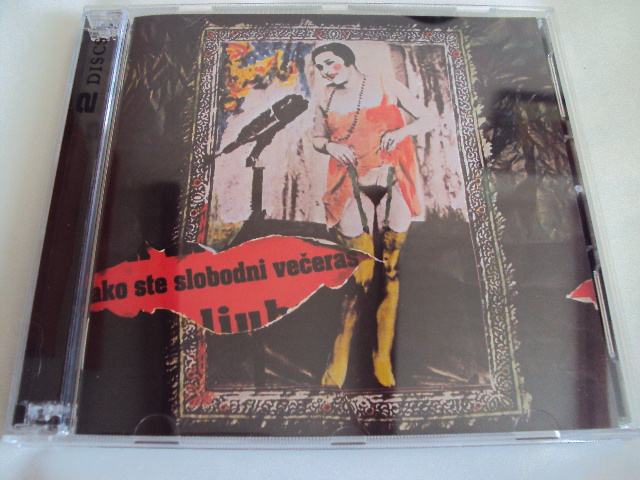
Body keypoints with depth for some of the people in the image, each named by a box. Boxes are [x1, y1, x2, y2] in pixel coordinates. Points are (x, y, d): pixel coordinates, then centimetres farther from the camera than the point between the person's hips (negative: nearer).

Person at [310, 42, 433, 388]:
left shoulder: (388, 88, 4)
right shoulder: (327, 102, 6)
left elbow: (425, 119, 9)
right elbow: (315, 137, 20)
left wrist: (401, 132, -11)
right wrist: (329, 146, -3)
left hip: (394, 187, 1)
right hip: (353, 191, 0)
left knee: (392, 273, 3)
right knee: (361, 277, -7)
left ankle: (383, 358, 16)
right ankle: (340, 358, 8)